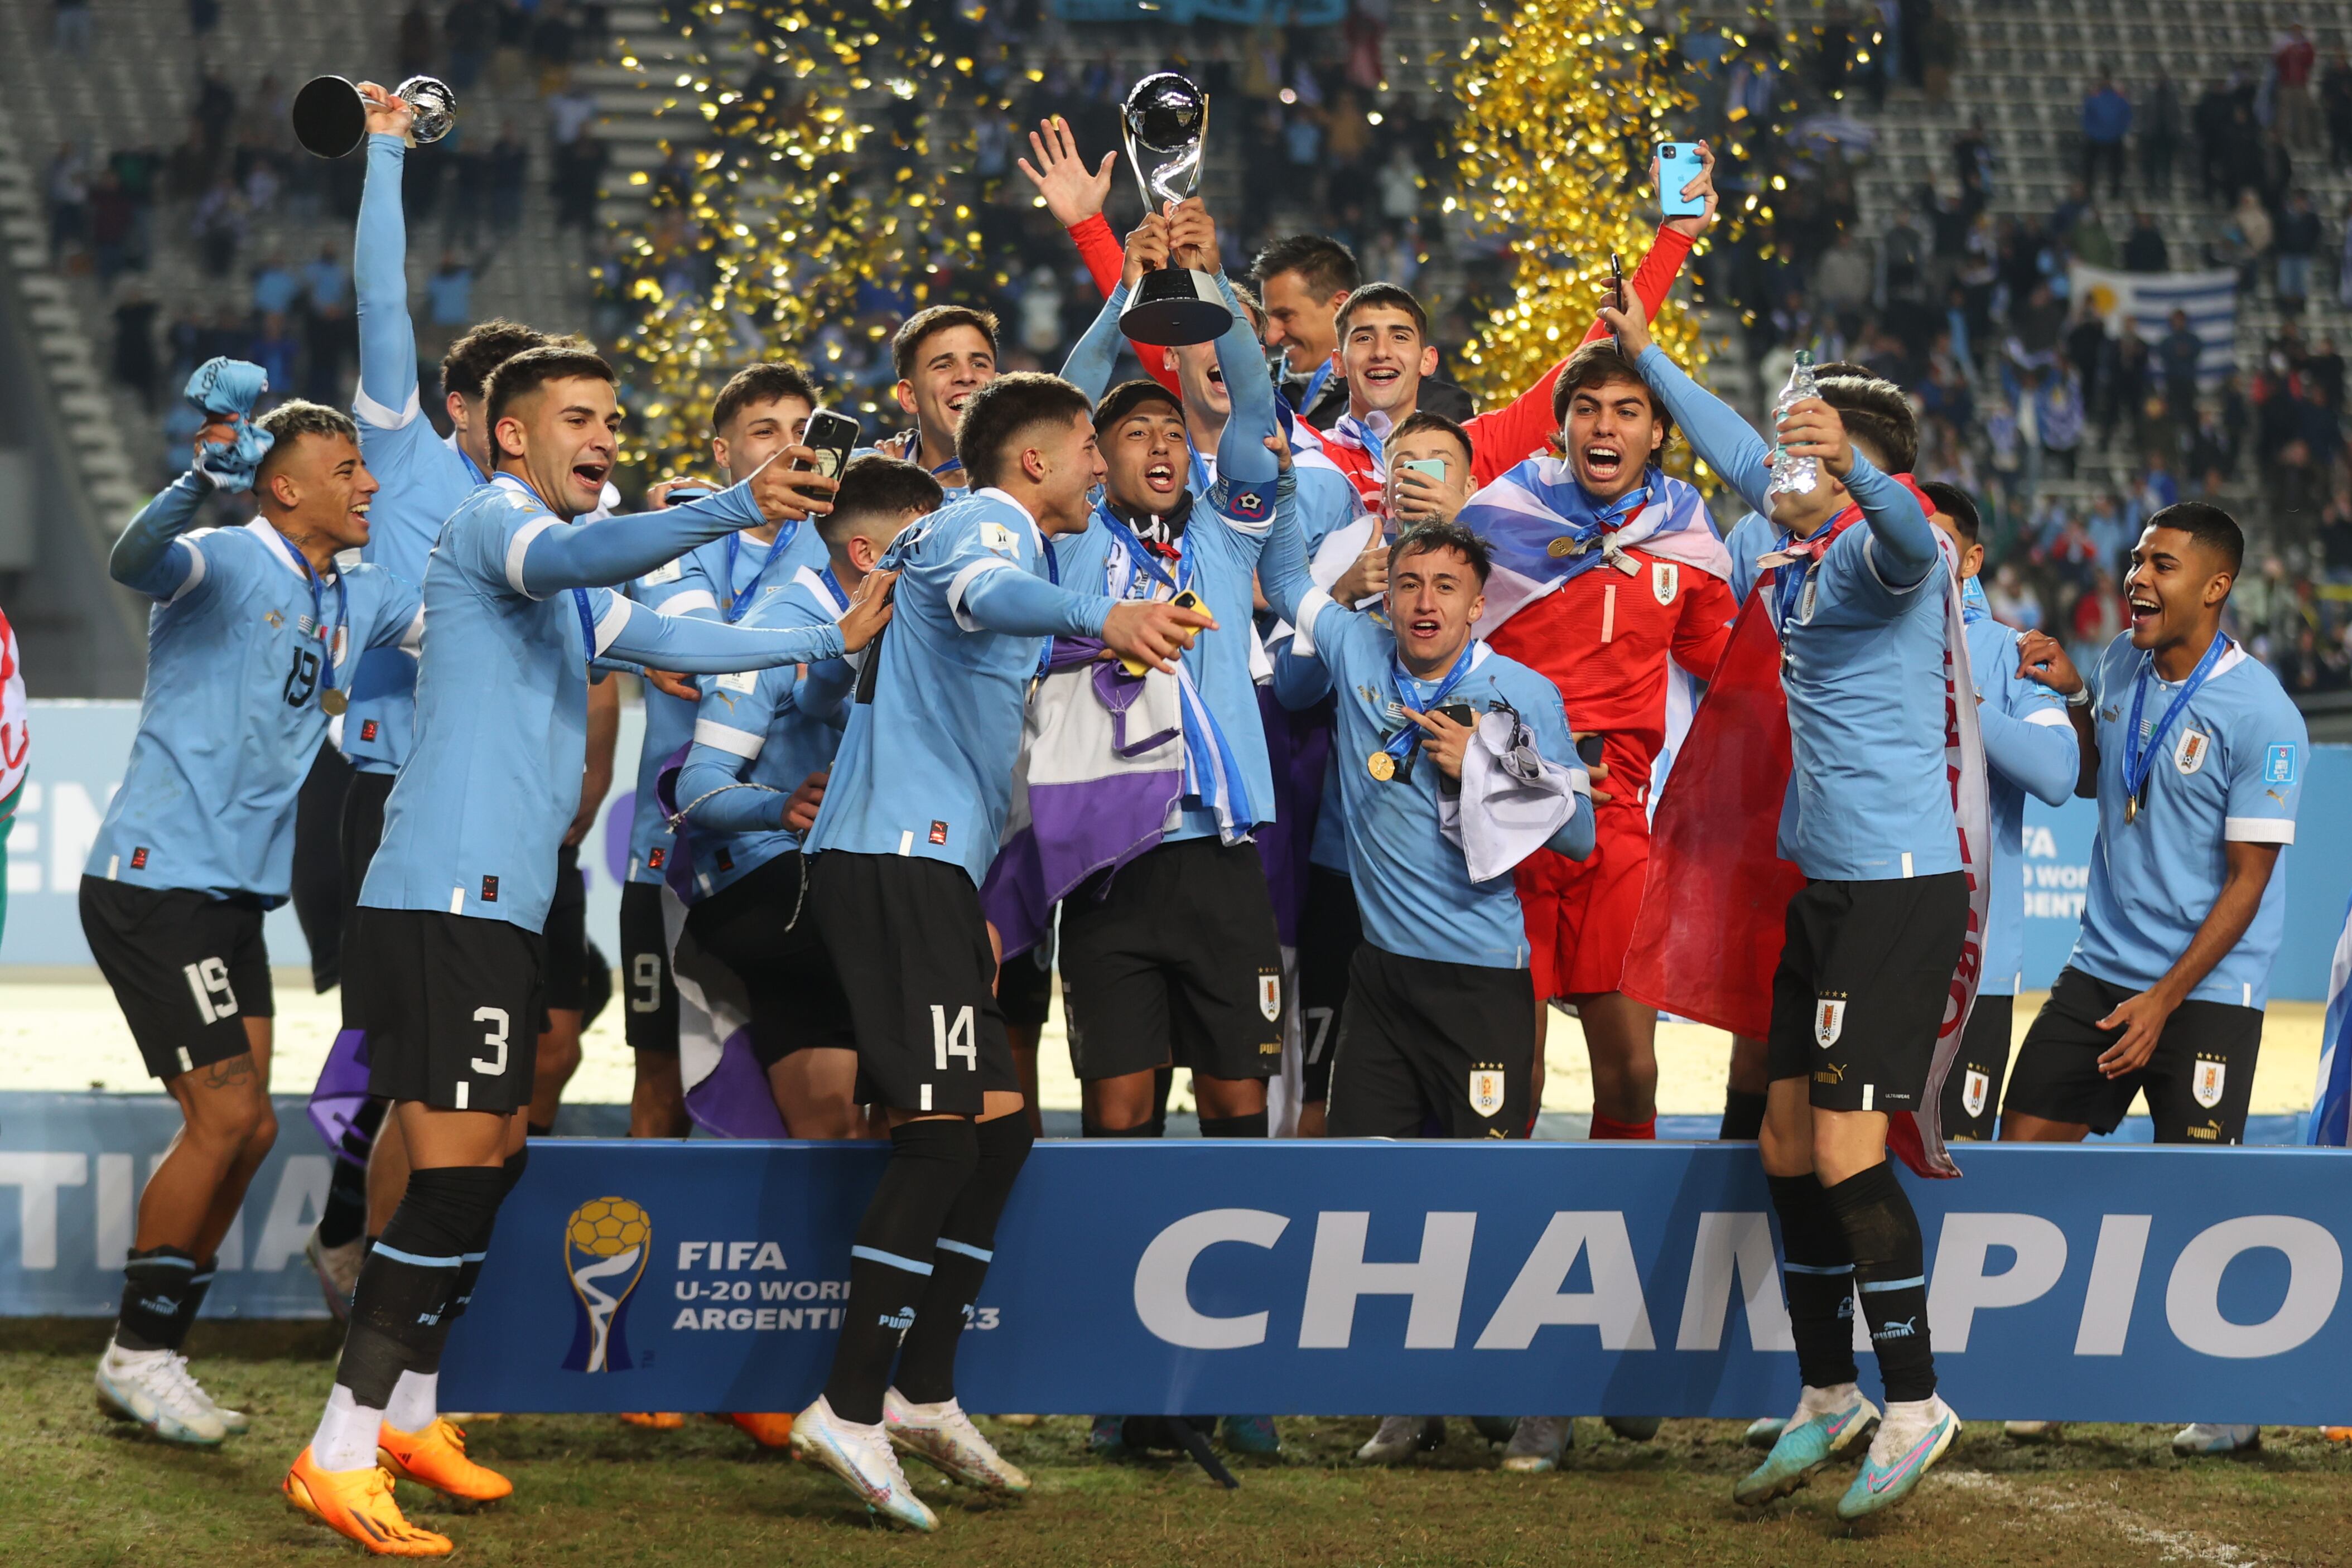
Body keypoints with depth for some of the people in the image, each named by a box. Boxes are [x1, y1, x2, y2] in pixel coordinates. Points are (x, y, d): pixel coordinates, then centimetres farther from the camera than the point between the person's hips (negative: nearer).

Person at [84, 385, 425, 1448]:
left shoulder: (358, 601, 11)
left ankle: (151, 1360, 18)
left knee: (246, 1132, 7)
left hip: (238, 898, 9)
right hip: (158, 882, -9)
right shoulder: (226, 565, -13)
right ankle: (138, 1356, 1)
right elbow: (134, 563, -35)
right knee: (225, 1119, -11)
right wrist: (205, 478, -54)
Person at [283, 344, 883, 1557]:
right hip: (446, 898, -10)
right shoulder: (492, 523, -8)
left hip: (496, 908, 10)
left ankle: (408, 1415, 23)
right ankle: (338, 1458, -14)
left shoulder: (562, 585, 24)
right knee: (458, 1172, -13)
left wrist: (828, 644, 37)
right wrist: (735, 509, -43)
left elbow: (666, 639, 39)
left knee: (494, 1164, 13)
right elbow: (578, 558, -31)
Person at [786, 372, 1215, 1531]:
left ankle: (923, 1394, 15)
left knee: (998, 1127, 11)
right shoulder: (985, 521, -6)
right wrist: (1101, 617, -55)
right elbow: (991, 593, -33)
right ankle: (850, 1410, -18)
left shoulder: (990, 532, 27)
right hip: (896, 858, -11)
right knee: (942, 1132, -16)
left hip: (924, 866, 11)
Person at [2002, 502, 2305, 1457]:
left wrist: (2165, 1000, -17)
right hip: (2100, 970, 7)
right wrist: (2070, 695, 6)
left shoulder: (2262, 716, -16)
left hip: (2208, 991, -7)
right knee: (2024, 1148, 1)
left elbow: (2248, 879, -14)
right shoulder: (2122, 666, 5)